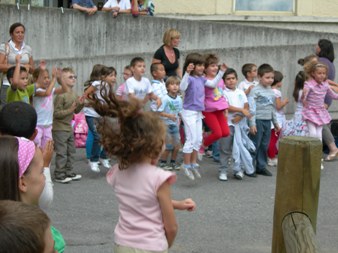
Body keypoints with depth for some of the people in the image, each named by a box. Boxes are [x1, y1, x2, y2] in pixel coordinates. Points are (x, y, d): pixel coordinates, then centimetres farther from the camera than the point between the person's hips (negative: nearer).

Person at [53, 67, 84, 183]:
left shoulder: (73, 94, 7)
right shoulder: (61, 95, -19)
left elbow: (76, 111, 16)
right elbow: (56, 113, -21)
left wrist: (80, 104, -2)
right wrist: (69, 110, -26)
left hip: (69, 128, 9)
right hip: (59, 129, -9)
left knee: (71, 152, 15)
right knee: (61, 153, -4)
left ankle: (69, 173, 25)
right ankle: (59, 175, 5)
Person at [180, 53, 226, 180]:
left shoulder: (201, 79, 6)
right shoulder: (189, 78, -17)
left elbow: (213, 84, 19)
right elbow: (182, 87, -35)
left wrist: (221, 72, 14)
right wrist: (187, 73, -45)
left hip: (198, 113, 8)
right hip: (189, 112, -8)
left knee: (198, 140, 13)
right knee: (191, 139, -6)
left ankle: (193, 164, 23)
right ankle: (186, 165, 4)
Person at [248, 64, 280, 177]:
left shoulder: (271, 92, 13)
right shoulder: (255, 90, -9)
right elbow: (251, 108, -13)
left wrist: (276, 123, 22)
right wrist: (252, 123, -18)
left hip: (267, 121, 7)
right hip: (258, 121, -7)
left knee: (264, 145, 10)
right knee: (255, 145, -3)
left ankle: (261, 166, 19)